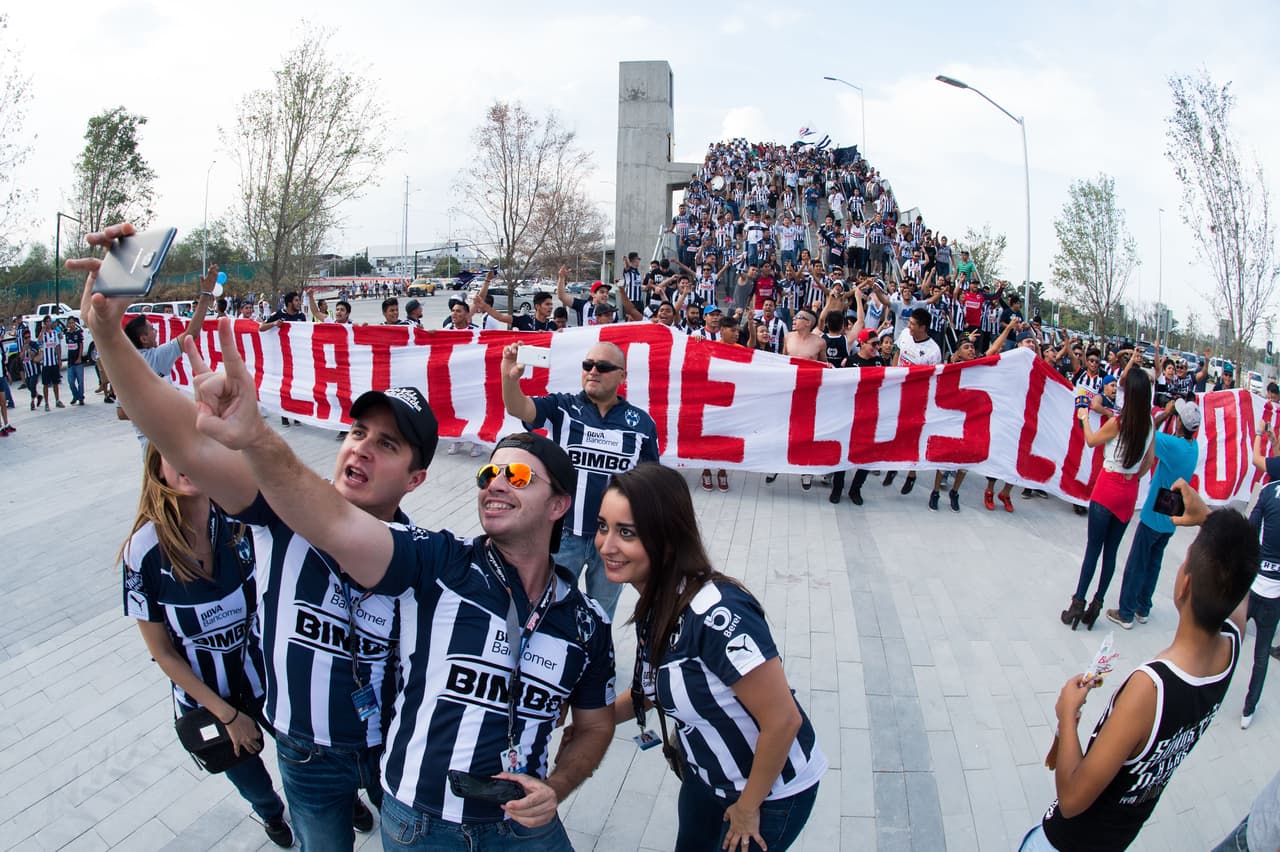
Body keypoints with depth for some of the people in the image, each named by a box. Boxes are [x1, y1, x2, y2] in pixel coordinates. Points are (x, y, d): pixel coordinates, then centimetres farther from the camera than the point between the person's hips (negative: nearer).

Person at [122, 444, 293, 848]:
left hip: (269, 678, 0)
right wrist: (227, 714, -11)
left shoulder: (242, 523, -22)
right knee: (250, 781, 25)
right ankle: (272, 815, 60)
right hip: (207, 700, 0)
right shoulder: (144, 552, -23)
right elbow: (163, 652, -13)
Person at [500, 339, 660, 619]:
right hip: (563, 532, -1)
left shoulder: (641, 422, -2)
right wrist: (510, 378, -45)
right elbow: (518, 409, -23)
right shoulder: (562, 408, -5)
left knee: (601, 618, 19)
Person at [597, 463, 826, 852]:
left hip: (773, 789, -7)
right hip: (706, 775, 7)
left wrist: (747, 807, -16)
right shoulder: (653, 601, -10)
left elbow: (783, 720, -29)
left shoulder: (716, 613, -35)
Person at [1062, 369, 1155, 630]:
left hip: (1108, 489, -5)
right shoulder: (1149, 424, -1)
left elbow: (1091, 441, 1)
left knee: (1093, 547, 0)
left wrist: (1084, 418, 17)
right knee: (1111, 550, 10)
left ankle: (1078, 603, 2)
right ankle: (1097, 603, 13)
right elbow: (1150, 459, 9)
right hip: (1130, 491, 5)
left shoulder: (1118, 422, -16)